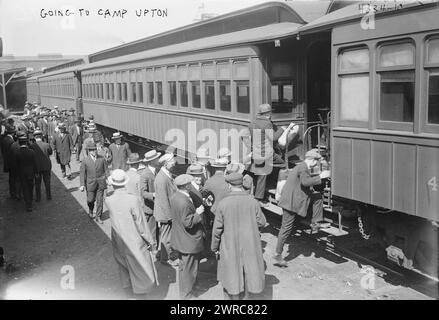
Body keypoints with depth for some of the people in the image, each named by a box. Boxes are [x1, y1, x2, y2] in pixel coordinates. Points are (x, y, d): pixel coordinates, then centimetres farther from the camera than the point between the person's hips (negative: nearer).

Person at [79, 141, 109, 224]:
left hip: (100, 183, 1)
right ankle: (90, 211, 41)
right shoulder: (85, 161, -7)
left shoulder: (101, 159, -2)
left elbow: (106, 170, 5)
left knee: (100, 200, 3)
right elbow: (82, 173, -6)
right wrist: (82, 185, -13)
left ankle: (98, 217, 17)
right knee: (91, 200, 8)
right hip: (90, 184, -1)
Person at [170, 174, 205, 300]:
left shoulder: (174, 197, -1)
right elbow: (188, 222, -28)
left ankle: (183, 288, 44)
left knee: (183, 265, 27)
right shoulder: (184, 203, -31)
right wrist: (197, 213, -18)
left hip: (180, 239, 10)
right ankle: (186, 294, 23)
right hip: (189, 242, -10)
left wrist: (195, 210, 8)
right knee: (189, 268, 8)